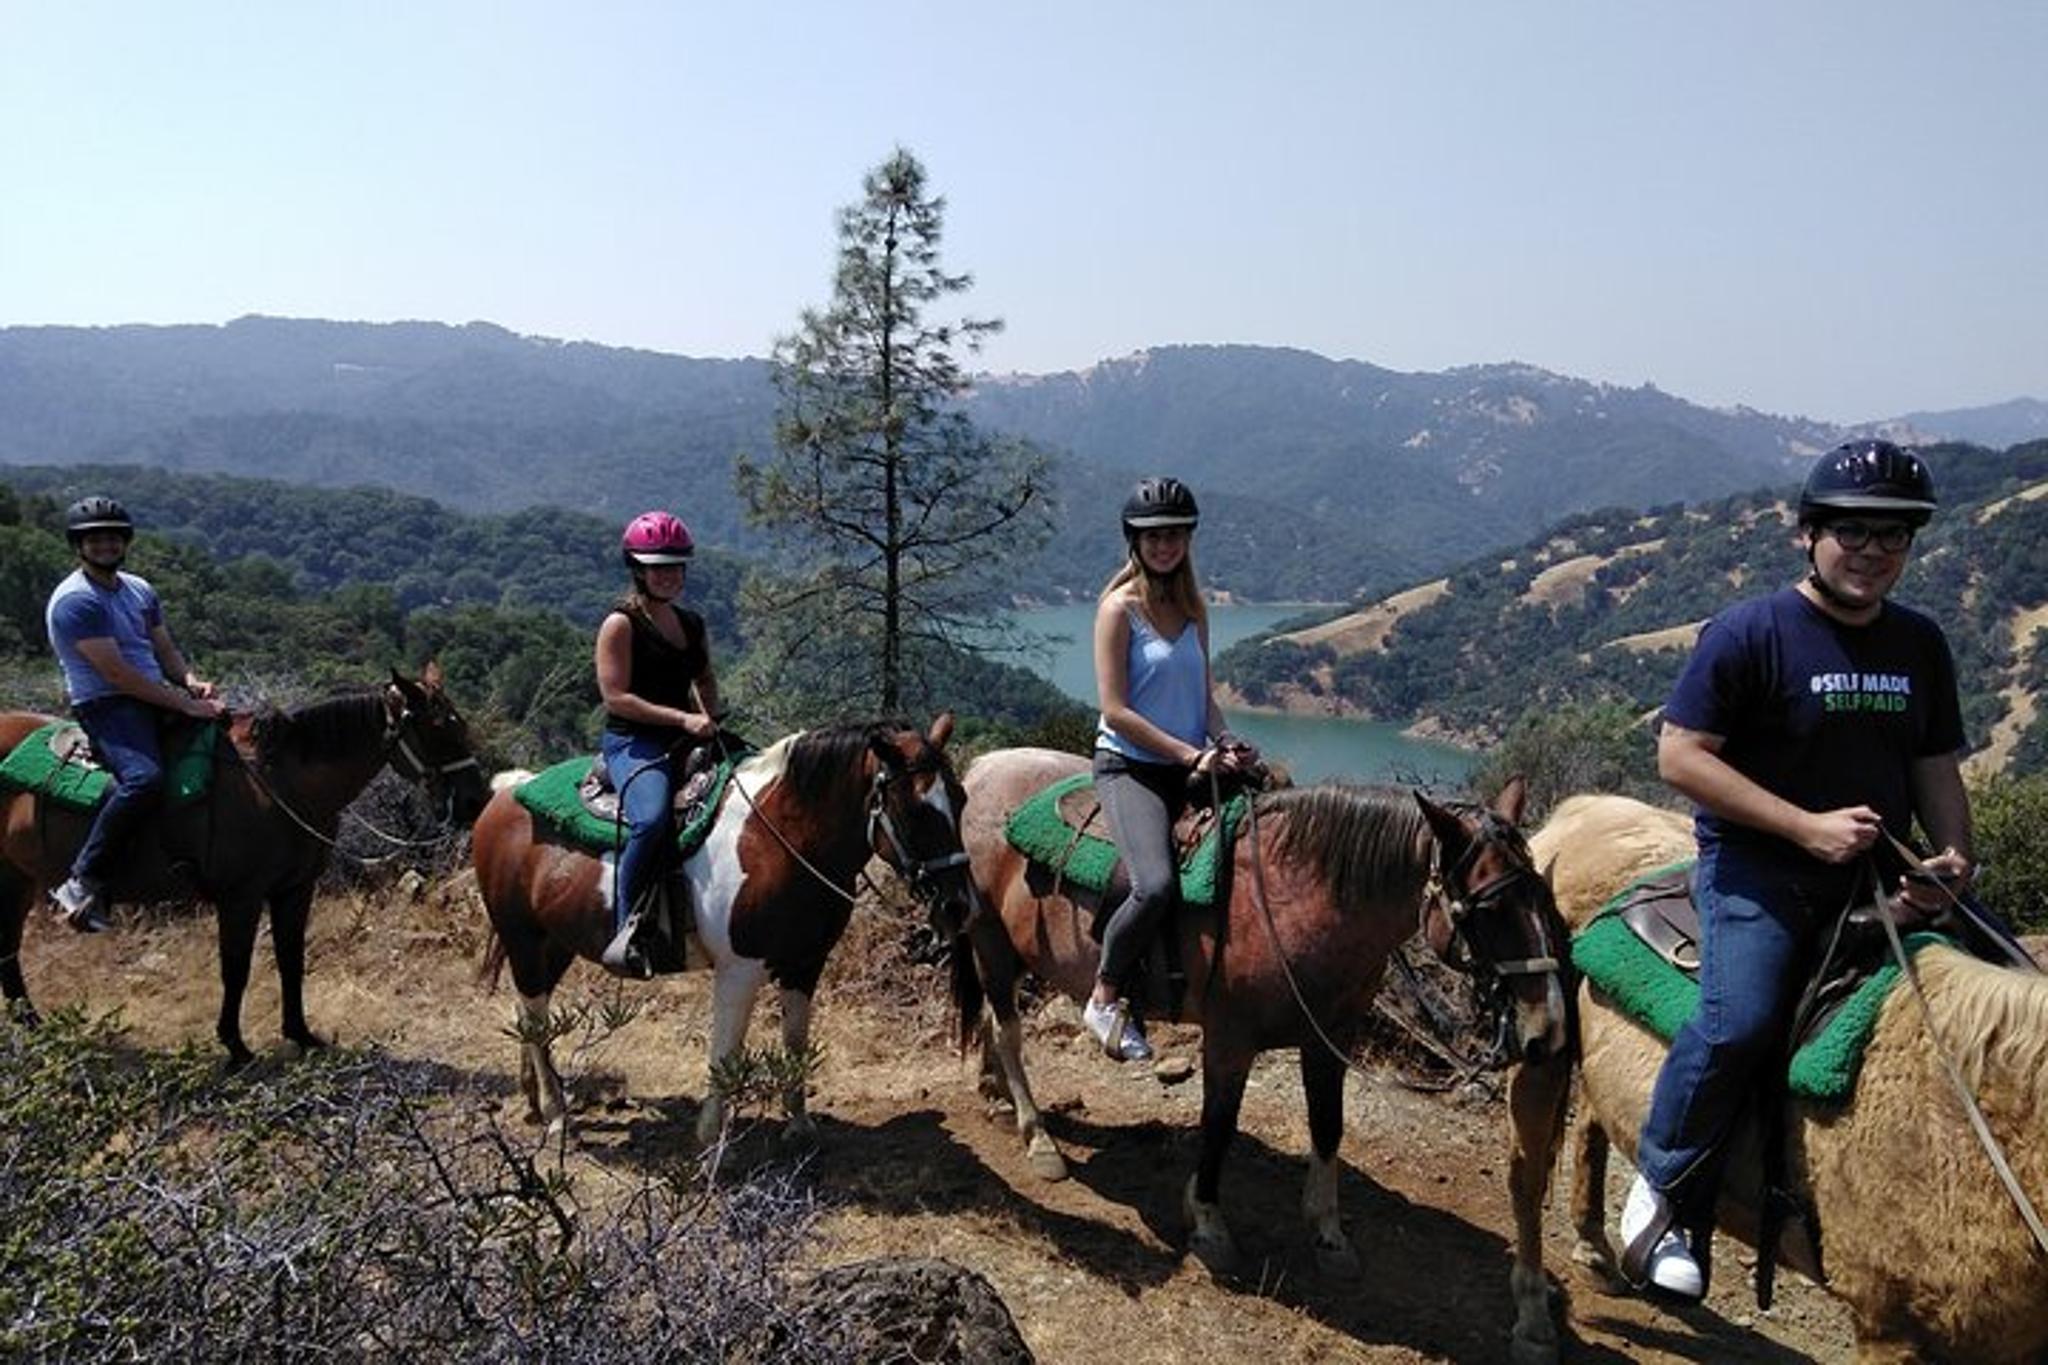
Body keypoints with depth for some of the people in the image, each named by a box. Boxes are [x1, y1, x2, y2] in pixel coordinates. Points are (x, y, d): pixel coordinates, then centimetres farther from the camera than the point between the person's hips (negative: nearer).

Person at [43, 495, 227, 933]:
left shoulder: (140, 590, 17)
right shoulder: (75, 600, -10)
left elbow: (166, 651, 18)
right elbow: (116, 674, -17)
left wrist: (191, 680, -5)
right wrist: (185, 704, -20)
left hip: (157, 700, 9)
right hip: (105, 706, -9)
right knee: (144, 778, -34)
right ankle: (83, 883, -25)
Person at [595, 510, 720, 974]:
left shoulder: (692, 624, 16)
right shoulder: (621, 623, -5)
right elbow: (616, 696, -13)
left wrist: (709, 714, 9)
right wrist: (682, 718, -18)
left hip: (685, 743, 8)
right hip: (631, 743, -8)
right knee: (652, 818, -35)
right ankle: (625, 930, -28)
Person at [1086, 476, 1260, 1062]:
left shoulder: (1193, 608, 13)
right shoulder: (1120, 607, -8)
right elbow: (1116, 709, -14)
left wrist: (1226, 741, -5)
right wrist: (1192, 754, -17)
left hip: (1190, 767, 8)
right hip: (1129, 766, -7)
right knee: (1157, 885, -29)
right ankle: (1105, 999, -6)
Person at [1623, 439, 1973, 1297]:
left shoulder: (1921, 644, 12)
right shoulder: (1751, 633, -9)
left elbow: (1935, 766, 17)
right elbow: (1680, 755, -13)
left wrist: (1953, 856, -3)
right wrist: (1807, 827, -18)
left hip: (1881, 873, 7)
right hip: (1759, 870, -7)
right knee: (1740, 1022, -26)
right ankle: (1662, 1194, -4)